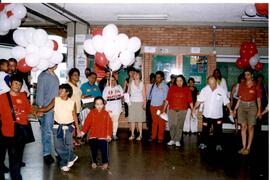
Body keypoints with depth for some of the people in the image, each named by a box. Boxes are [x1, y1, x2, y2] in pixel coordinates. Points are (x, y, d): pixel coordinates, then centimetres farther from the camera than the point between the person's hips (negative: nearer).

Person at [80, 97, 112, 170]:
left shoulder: (106, 113, -2)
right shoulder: (92, 113, -1)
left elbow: (109, 124, -3)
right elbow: (87, 123, -3)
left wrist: (109, 134, -8)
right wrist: (83, 131, -9)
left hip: (103, 136, -1)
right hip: (93, 136, 1)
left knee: (104, 150, 3)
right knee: (93, 150, 14)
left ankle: (105, 162, 22)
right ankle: (94, 162, 32)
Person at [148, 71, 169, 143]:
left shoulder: (165, 86, -3)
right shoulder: (153, 85, 11)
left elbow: (165, 98, -8)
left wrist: (163, 107, -16)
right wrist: (150, 104, 9)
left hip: (160, 106, -4)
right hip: (153, 106, 4)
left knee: (161, 122, 0)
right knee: (154, 122, 10)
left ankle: (160, 137, 8)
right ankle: (153, 136, 18)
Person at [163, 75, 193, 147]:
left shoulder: (187, 89, 3)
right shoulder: (172, 88, 2)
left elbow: (190, 100, 1)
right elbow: (168, 99, 2)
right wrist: (164, 108, 1)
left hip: (182, 110, 0)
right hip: (172, 109, 0)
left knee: (180, 126, 6)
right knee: (172, 125, -1)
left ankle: (177, 140, 16)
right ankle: (172, 139, 15)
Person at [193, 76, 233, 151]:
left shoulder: (221, 90, -7)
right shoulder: (204, 90, -6)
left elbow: (226, 101, 0)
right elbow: (199, 100, -6)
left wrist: (230, 110, -4)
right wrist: (194, 108, -15)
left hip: (218, 115, 0)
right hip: (207, 114, 1)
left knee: (218, 131, 8)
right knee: (205, 130, 9)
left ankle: (218, 144, 22)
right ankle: (203, 143, 24)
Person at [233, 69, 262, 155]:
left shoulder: (256, 86, -1)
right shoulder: (242, 85, 6)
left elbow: (258, 99, 1)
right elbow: (240, 98, 9)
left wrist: (259, 110, -7)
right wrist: (235, 108, 5)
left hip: (252, 106, -3)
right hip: (242, 106, 3)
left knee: (250, 127, 1)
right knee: (243, 127, 4)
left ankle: (248, 148, 9)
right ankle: (244, 147, 11)